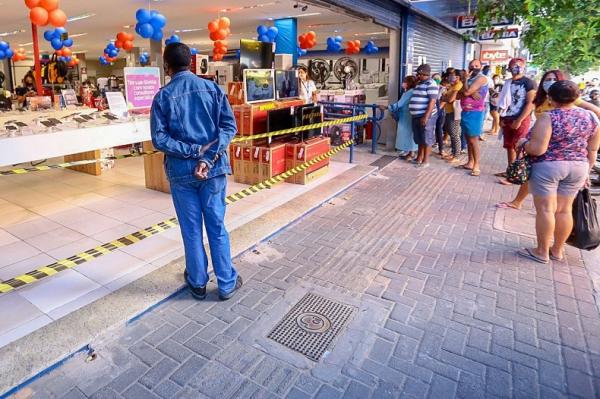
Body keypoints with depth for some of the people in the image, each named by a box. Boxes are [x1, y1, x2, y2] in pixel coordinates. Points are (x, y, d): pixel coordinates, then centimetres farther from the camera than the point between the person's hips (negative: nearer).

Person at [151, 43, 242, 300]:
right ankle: (227, 284, 19)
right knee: (217, 227, 10)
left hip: (181, 172, -1)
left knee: (191, 230, 11)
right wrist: (208, 158, -14)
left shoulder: (163, 97, -2)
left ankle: (198, 283, 26)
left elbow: (159, 139, -11)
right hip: (214, 169, 1)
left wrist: (193, 151, -12)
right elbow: (229, 126, -7)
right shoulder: (212, 88, 1)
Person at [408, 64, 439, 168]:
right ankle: (419, 157, 25)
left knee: (426, 139, -2)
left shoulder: (430, 84, -11)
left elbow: (432, 101, -20)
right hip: (416, 116, 9)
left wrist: (426, 117, -24)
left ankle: (425, 161, 4)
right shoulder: (420, 84, 17)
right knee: (419, 138, 15)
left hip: (426, 116, -9)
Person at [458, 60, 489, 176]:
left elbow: (466, 92, -19)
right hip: (466, 112, 8)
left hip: (475, 113, -8)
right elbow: (461, 93, 6)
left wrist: (465, 79, -5)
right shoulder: (469, 79, 17)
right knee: (468, 139, 10)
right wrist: (471, 93, -13)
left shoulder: (481, 78, -9)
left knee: (473, 139, -9)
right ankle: (470, 162, 17)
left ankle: (477, 165, -5)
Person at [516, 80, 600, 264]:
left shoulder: (548, 117, -15)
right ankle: (558, 250, 25)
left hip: (547, 167, -6)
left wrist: (523, 143, -1)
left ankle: (542, 252, 10)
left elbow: (538, 148, -20)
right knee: (565, 209, 13)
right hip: (578, 167, 6)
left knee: (545, 209, 2)